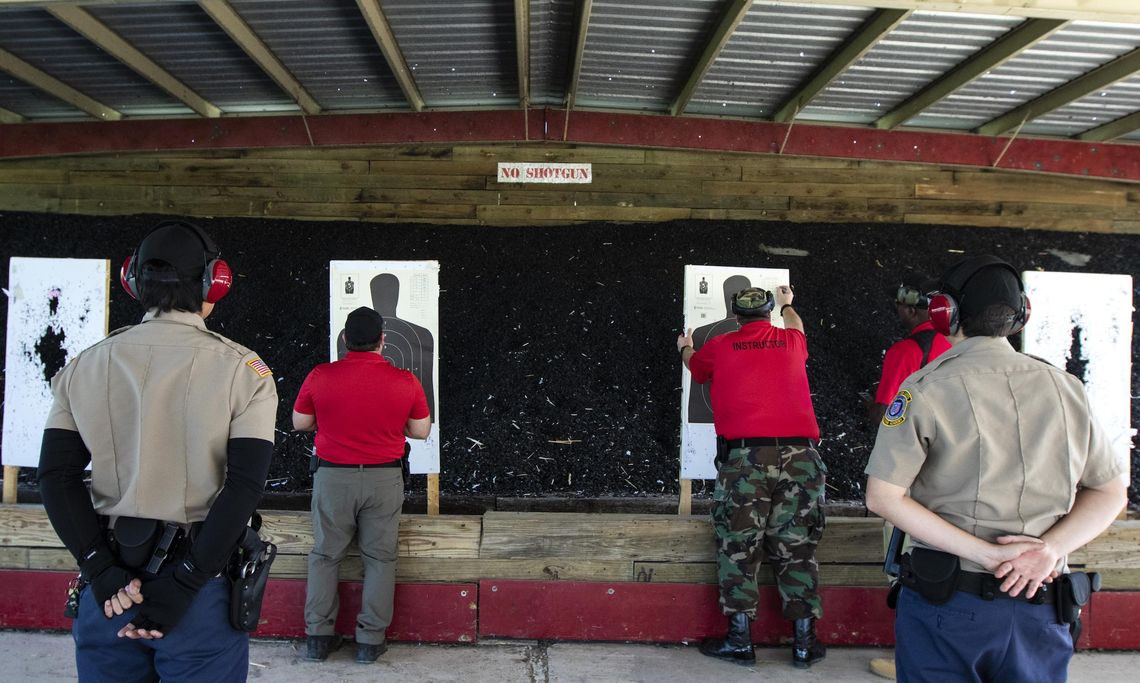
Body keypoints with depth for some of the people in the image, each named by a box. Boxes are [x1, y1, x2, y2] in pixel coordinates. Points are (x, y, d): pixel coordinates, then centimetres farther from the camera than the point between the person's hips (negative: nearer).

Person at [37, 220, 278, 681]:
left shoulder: (86, 367, 3)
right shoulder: (242, 370, -7)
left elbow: (56, 476, -2)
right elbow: (245, 484, -15)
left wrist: (101, 571, -4)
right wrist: (184, 585, -12)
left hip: (110, 588, 3)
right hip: (203, 592, -3)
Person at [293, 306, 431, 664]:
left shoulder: (320, 376, -8)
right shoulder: (405, 381, -9)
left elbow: (299, 423, 4)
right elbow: (421, 431, 0)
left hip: (332, 477, 1)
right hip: (384, 479, 0)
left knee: (325, 555, 14)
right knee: (379, 558, 10)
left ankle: (318, 636, 20)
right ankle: (371, 639, 15)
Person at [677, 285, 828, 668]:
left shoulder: (720, 347, 10)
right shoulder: (792, 342, 16)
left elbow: (695, 368, 32)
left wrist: (685, 348, 55)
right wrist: (787, 305, 63)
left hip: (744, 454, -2)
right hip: (799, 453, 2)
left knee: (738, 548, 5)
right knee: (797, 549, 7)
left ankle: (740, 640, 7)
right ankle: (805, 643, 12)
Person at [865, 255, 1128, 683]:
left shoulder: (925, 388, -10)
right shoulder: (1064, 388, 2)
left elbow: (882, 498, -15)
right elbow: (1111, 492, 8)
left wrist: (986, 553, -14)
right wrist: (1052, 547, -5)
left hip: (945, 603, -3)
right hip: (1039, 607, 4)